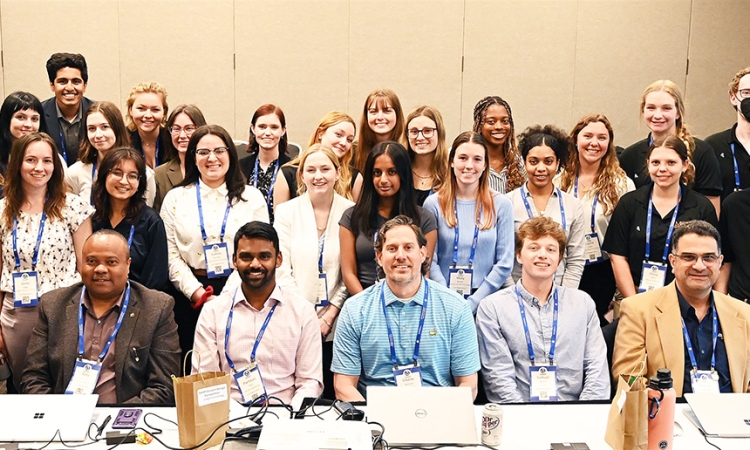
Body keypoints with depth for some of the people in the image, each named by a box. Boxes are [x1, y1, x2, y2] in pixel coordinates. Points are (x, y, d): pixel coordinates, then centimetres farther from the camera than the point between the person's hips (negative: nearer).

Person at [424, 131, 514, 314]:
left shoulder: (501, 204, 3)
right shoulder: (434, 204, 2)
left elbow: (504, 264, 1)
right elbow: (430, 261, 0)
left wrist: (471, 303, -7)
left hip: (485, 301, 0)